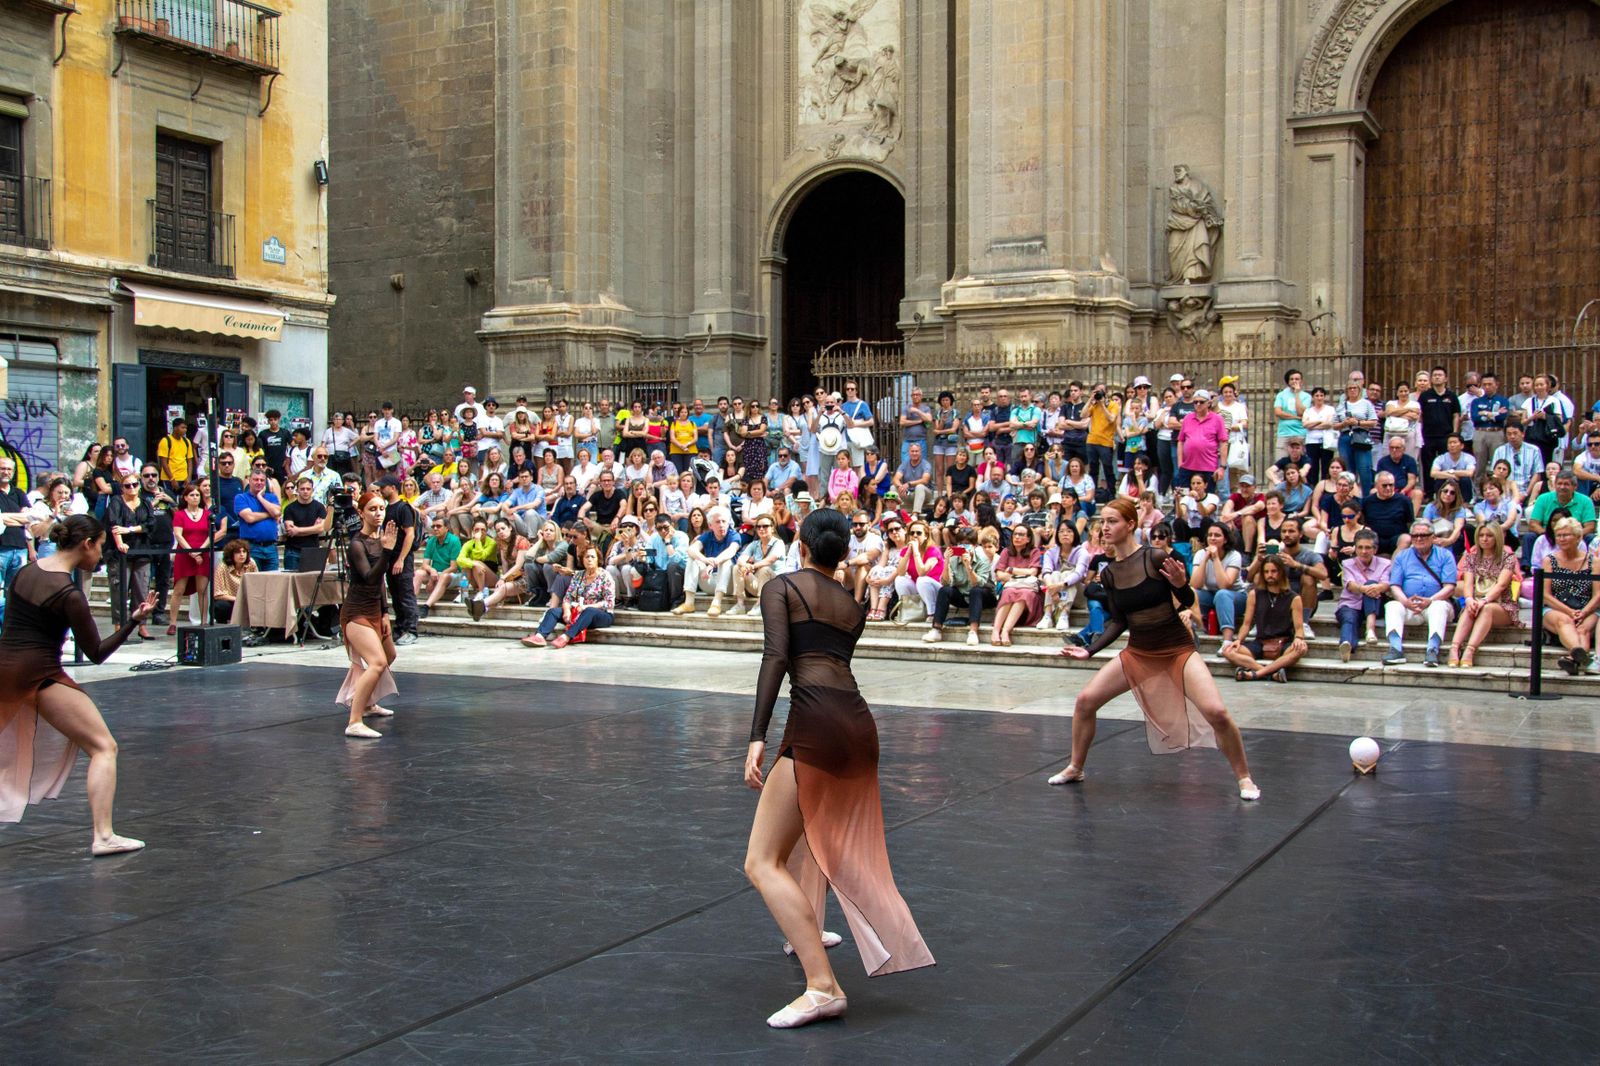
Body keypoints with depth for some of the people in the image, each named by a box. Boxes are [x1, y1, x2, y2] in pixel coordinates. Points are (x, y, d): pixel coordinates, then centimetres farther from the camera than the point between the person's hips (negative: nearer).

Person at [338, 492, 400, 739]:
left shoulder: (379, 539, 6)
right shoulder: (357, 544, -19)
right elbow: (370, 577, -33)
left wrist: (385, 614, 14)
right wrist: (386, 550, -41)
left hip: (374, 611, 10)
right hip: (357, 613, -10)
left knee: (389, 656, 28)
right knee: (377, 663, -25)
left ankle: (367, 703, 47)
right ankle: (354, 723, -29)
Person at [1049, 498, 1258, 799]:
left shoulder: (1156, 559, -15)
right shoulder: (1108, 573, 0)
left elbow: (1188, 602, -9)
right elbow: (1118, 623, 9)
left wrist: (1181, 584, -30)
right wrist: (1089, 650, 2)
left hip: (1178, 650, -5)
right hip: (1137, 653, 5)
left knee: (1216, 712, -21)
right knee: (1085, 701, -3)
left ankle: (1244, 778, 0)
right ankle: (1075, 768, 19)